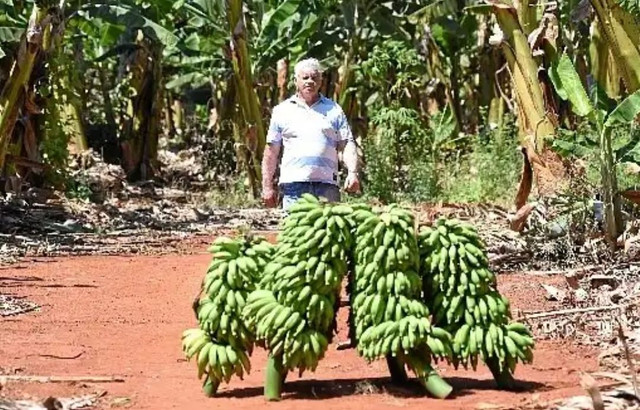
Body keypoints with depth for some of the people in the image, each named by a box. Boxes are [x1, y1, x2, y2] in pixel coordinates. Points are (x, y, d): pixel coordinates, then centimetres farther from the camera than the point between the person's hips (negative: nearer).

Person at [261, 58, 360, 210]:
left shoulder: (334, 110, 15)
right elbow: (271, 151, 12)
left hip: (327, 185, 1)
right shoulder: (282, 111, 13)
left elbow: (347, 144, 10)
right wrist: (267, 186, 7)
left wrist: (353, 173, -6)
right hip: (293, 184, -1)